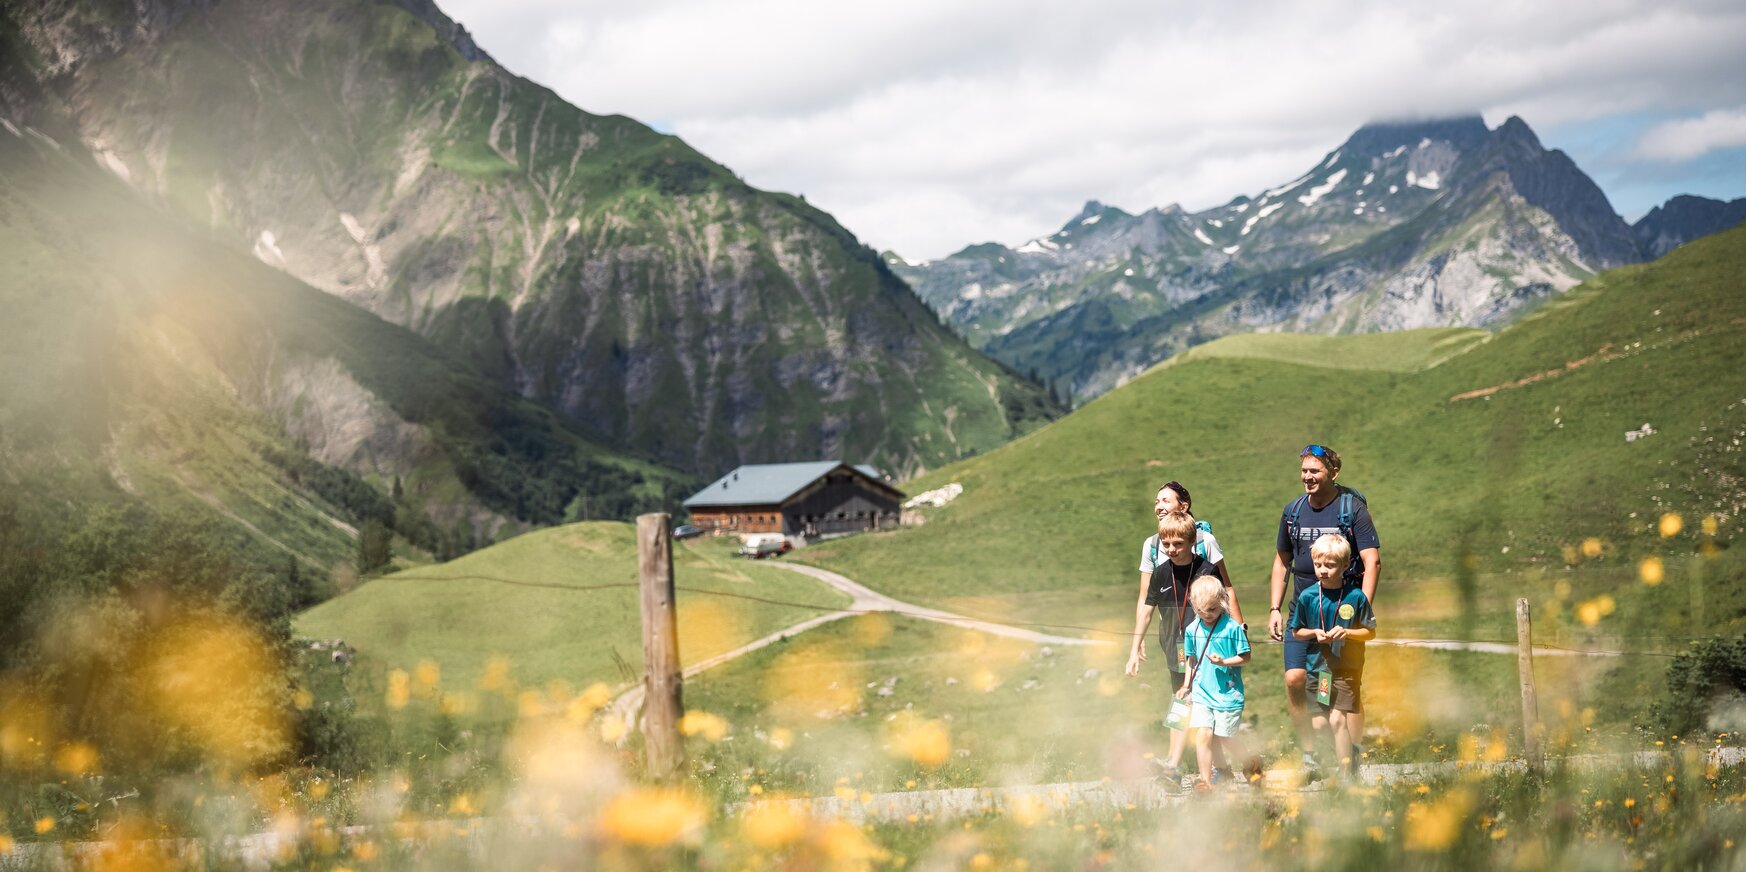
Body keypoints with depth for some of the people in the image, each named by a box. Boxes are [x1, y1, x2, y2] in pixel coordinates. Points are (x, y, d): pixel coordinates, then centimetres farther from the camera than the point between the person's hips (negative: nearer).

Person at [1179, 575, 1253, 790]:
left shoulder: (1232, 628, -10)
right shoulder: (1192, 630, 3)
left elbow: (1245, 657, -5)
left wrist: (1224, 661, -19)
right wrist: (1186, 686, 17)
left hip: (1228, 694, -3)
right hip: (1201, 693, 3)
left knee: (1222, 740, 4)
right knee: (1203, 735, -10)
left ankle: (1229, 768, 33)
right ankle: (1206, 779, -4)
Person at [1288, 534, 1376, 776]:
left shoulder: (1356, 596, -10)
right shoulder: (1307, 597, -4)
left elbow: (1371, 632, -1)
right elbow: (1296, 631, 8)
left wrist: (1347, 632, -18)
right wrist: (1314, 633, -11)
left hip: (1347, 670, -3)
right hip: (1317, 668, 3)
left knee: (1337, 720, -12)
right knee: (1319, 723, 5)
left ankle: (1348, 774, -1)